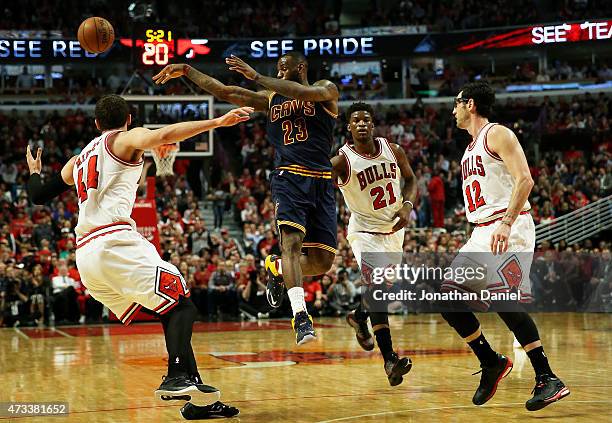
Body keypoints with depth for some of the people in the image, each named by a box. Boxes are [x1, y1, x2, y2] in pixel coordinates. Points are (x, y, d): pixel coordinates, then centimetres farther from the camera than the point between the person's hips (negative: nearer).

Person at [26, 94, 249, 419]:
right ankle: (177, 377, -31)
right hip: (114, 241, -7)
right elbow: (165, 135, -11)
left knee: (170, 312, 9)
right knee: (181, 303, -9)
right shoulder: (126, 139, 9)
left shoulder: (77, 160, 28)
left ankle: (200, 398, 2)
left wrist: (34, 172, 54)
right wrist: (217, 122, -17)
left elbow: (38, 196, 32)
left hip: (85, 256, 7)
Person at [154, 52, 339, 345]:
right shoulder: (270, 98, 18)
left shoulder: (326, 90, 6)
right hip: (288, 179, 1)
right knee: (291, 240, -26)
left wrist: (256, 76, -18)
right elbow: (223, 91, 18)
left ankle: (277, 267, 28)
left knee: (322, 262, -3)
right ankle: (300, 317, -33)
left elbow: (306, 93, -18)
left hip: (321, 183, -1)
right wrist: (187, 71, 12)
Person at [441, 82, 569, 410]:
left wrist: (506, 223, -28)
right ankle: (491, 363, 11)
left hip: (509, 228, -9)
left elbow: (524, 179, -17)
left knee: (503, 298, -21)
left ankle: (548, 379, -17)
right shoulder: (470, 148, 23)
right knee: (448, 298, 1)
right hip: (481, 234, 9)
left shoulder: (497, 134, -5)